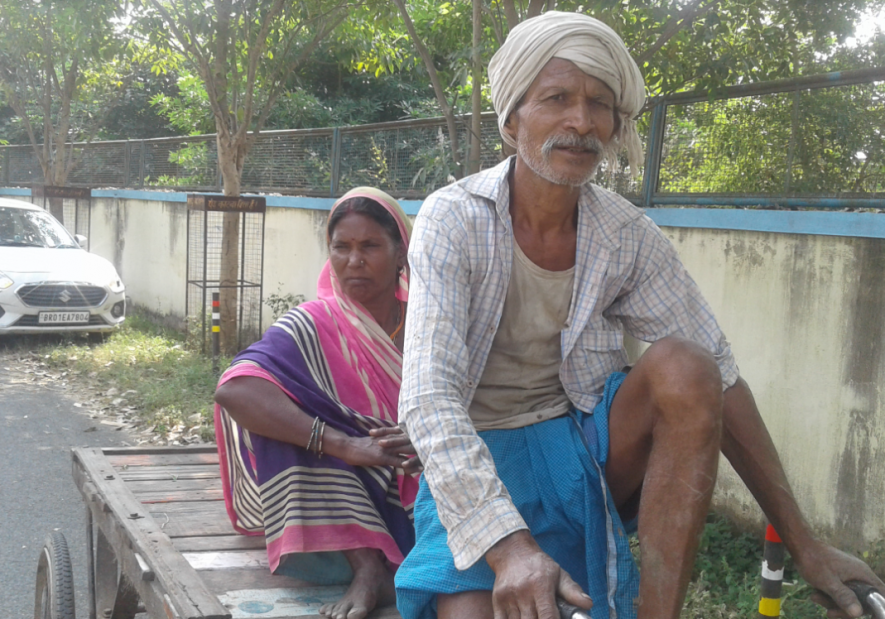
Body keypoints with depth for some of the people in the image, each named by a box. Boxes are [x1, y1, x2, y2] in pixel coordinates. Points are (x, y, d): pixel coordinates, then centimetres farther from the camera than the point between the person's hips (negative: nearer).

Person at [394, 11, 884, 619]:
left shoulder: (629, 237, -6)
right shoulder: (453, 221, -16)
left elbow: (718, 377, -5)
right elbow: (429, 398, -25)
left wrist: (803, 543, -12)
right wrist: (507, 544, -40)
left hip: (583, 444, 4)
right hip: (476, 462, -3)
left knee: (682, 367, -26)